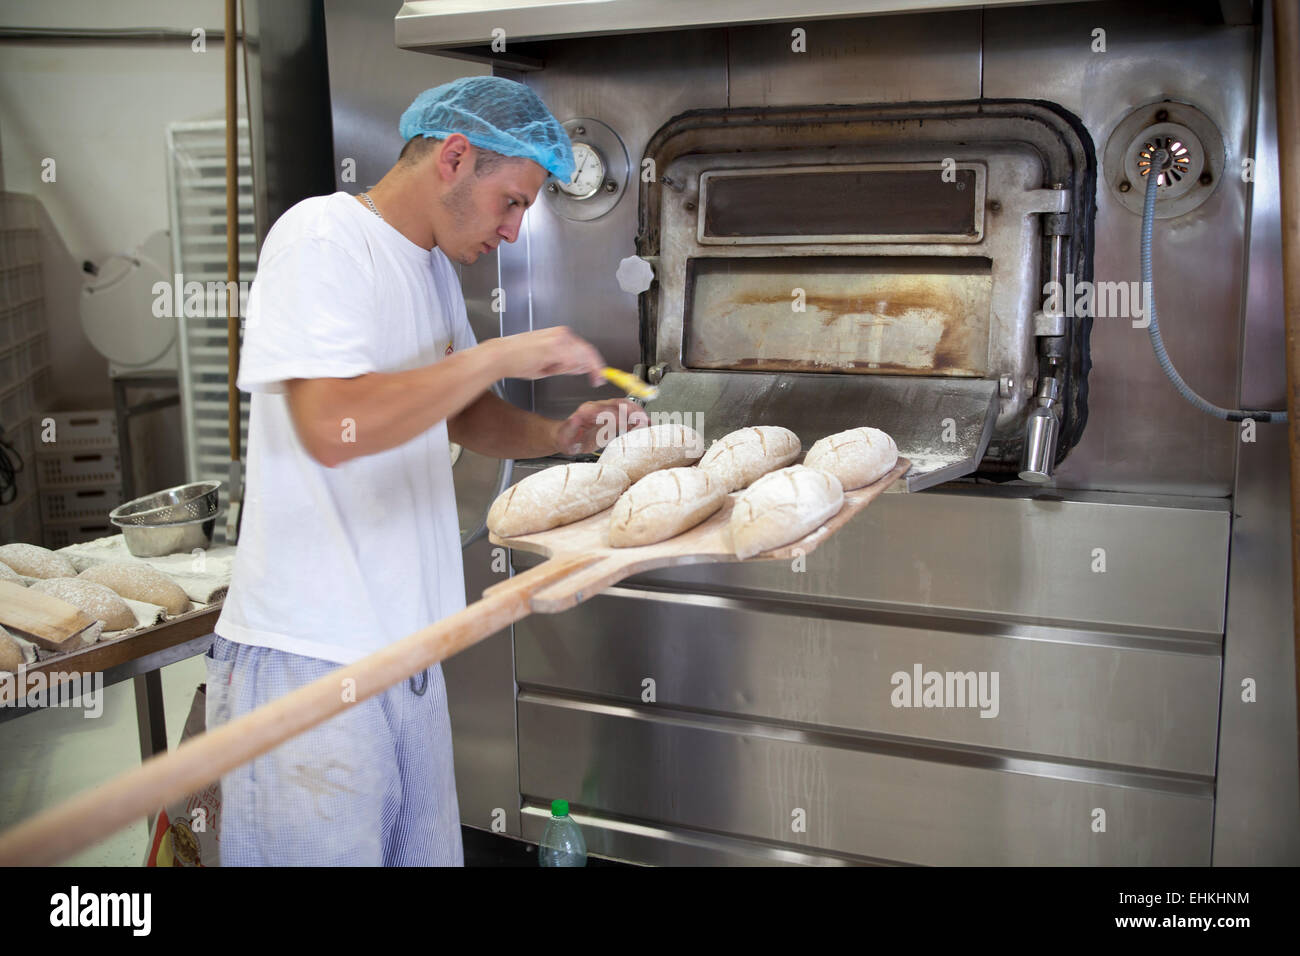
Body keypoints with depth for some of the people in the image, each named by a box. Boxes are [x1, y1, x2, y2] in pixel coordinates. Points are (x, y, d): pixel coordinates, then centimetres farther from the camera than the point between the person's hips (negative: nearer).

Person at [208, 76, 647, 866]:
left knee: (427, 848, 12)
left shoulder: (435, 266, 15)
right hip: (309, 659, -8)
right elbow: (331, 425, -26)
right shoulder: (322, 236, -13)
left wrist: (556, 436, 4)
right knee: (323, 847, 1)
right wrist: (502, 355, -20)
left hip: (406, 647, 8)